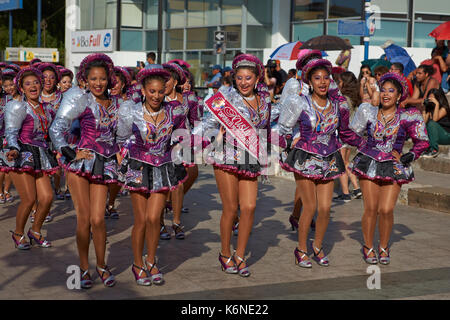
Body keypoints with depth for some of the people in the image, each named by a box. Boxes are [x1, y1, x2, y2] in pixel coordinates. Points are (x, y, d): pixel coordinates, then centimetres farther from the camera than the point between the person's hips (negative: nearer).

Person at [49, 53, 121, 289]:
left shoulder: (116, 104, 10)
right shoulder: (80, 101, -4)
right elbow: (56, 129, -6)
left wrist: (119, 152, 13)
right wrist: (70, 153, -10)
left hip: (104, 165, 3)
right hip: (80, 163, -3)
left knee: (98, 219, -3)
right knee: (84, 218, -2)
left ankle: (101, 266, 16)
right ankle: (84, 268, 12)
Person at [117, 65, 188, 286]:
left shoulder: (174, 112, -4)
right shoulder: (131, 113, -8)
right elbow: (121, 141, 7)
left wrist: (180, 171, 15)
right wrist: (123, 166, 10)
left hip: (164, 170, 1)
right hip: (138, 169, -1)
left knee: (153, 218, -7)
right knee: (141, 220, 0)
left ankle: (151, 262, 16)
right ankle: (138, 265, 19)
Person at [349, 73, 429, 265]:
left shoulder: (408, 117, 0)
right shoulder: (369, 112, 5)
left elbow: (423, 141, 7)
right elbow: (354, 134, 21)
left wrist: (410, 155, -5)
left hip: (394, 168, -1)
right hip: (369, 164, 1)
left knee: (386, 210, -8)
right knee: (371, 209, -2)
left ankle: (384, 247, 16)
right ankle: (368, 247, 18)